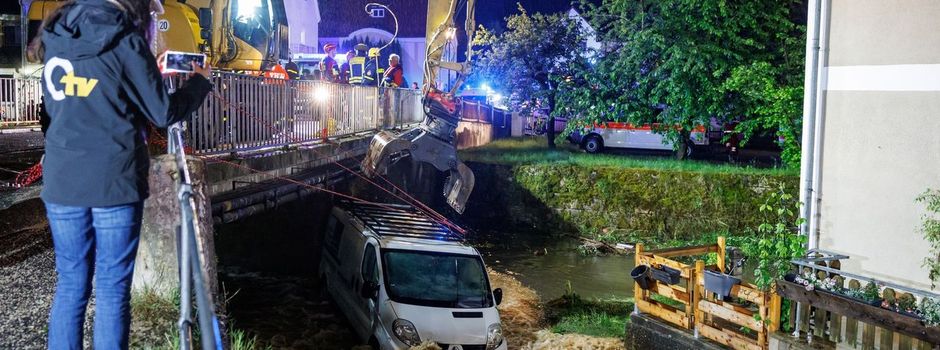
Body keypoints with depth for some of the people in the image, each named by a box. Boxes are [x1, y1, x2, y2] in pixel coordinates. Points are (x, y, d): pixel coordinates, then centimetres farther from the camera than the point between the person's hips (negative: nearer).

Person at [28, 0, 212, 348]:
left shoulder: (55, 37, 10)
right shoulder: (125, 40, -8)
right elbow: (163, 113, -4)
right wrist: (201, 81, 11)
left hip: (62, 182, 5)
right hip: (114, 183, -5)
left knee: (70, 284, 14)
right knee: (112, 289, 4)